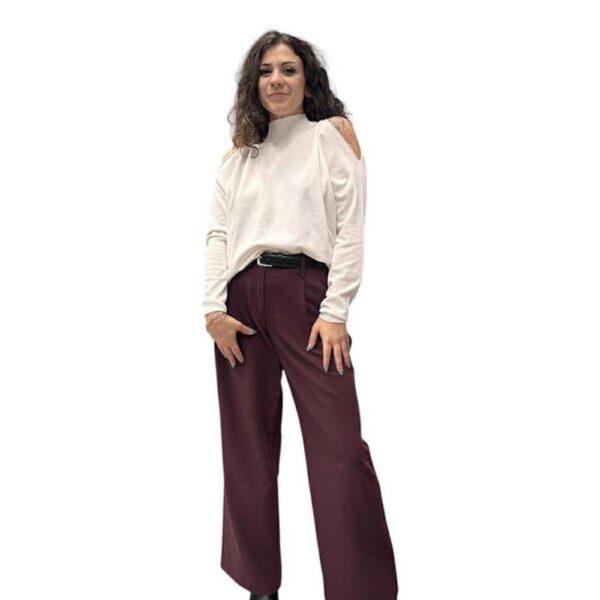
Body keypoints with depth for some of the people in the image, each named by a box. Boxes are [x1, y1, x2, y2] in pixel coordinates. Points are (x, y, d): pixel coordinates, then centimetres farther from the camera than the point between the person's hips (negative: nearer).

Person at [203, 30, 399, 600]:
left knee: (339, 447, -9)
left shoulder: (333, 133, 9)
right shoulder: (238, 156, 19)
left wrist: (336, 311, -11)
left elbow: (350, 228, -1)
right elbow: (218, 235, 10)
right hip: (242, 299, 4)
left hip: (305, 291, -4)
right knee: (248, 446, 6)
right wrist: (213, 308, -5)